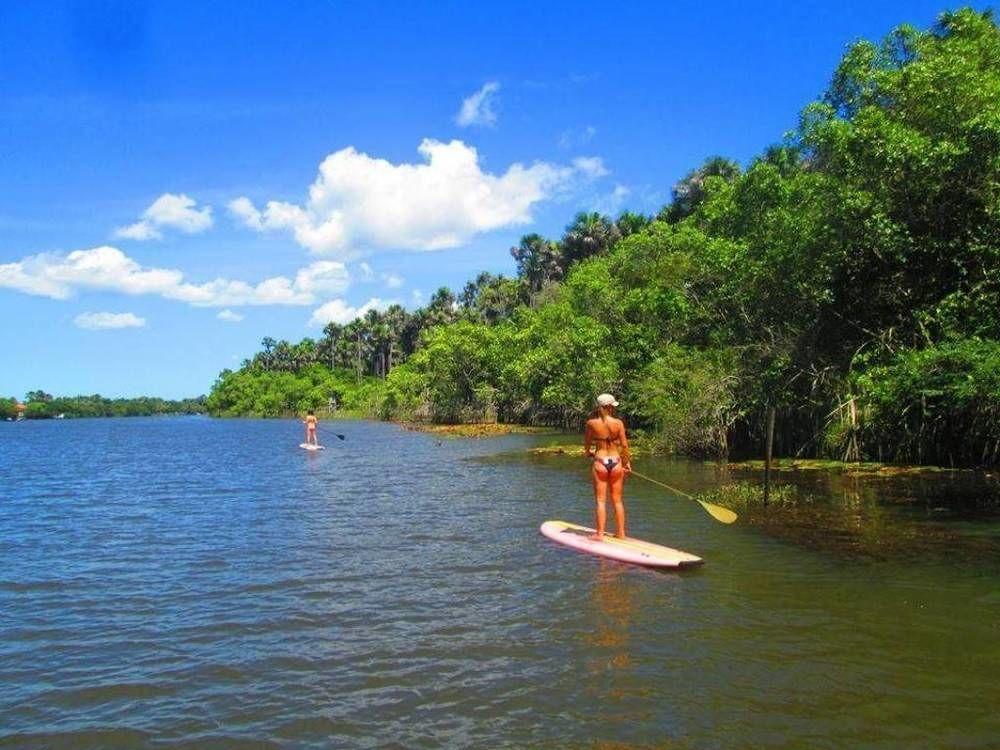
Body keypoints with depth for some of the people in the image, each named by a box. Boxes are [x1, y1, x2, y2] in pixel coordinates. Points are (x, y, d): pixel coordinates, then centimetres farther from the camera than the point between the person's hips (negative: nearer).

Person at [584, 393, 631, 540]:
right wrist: (627, 463, 10)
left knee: (600, 500, 4)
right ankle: (621, 533, 18)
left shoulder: (592, 423, -7)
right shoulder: (618, 423, -6)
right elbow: (624, 445, -3)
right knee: (617, 500, 12)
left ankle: (600, 533, 3)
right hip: (616, 462, 1)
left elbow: (586, 444, 6)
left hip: (600, 462, -1)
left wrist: (589, 452, 27)